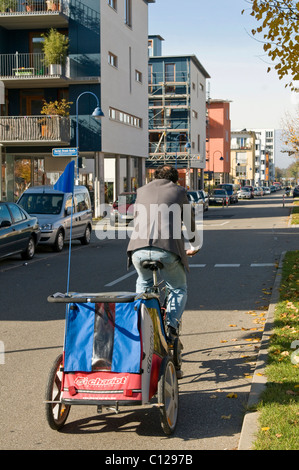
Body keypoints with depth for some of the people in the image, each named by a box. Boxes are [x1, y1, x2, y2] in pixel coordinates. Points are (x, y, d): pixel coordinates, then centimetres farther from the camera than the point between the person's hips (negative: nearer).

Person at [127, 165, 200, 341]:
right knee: (178, 289, 22)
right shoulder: (179, 191, 18)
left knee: (144, 282, 33)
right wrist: (194, 246, 43)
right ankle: (172, 324, 3)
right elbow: (190, 222, 25)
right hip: (168, 249, -2)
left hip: (139, 248, 2)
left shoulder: (142, 190, 24)